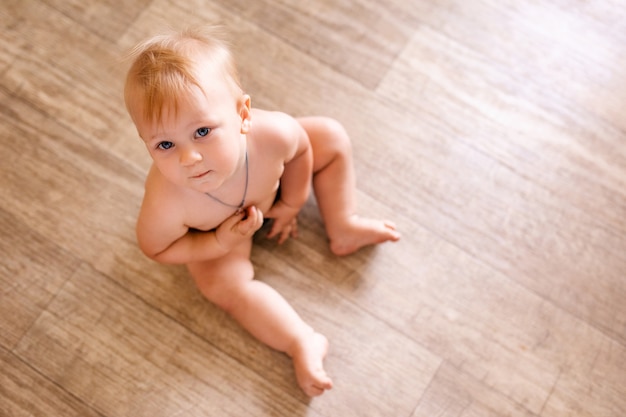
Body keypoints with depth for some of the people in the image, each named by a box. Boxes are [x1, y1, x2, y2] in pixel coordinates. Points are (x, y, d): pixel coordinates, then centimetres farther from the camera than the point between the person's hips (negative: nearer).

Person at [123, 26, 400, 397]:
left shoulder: (273, 134, -44)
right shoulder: (167, 203, -47)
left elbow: (301, 150, -16)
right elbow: (156, 248, -23)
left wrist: (290, 204, -4)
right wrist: (220, 243, -32)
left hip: (268, 184, 2)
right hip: (215, 227, -2)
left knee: (332, 138, -1)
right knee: (223, 282, -19)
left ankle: (343, 229, 16)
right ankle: (303, 343, -4)